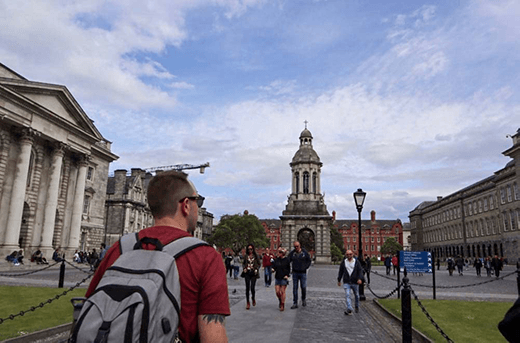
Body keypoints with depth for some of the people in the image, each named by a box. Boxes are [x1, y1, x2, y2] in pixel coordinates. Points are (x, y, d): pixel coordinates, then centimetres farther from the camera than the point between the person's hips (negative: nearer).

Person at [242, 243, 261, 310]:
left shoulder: (256, 256, 3)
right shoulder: (246, 256, 7)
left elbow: (259, 264, 9)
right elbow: (243, 263, 17)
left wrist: (256, 269, -7)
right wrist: (244, 268, -1)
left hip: (253, 273, -1)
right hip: (247, 273, 1)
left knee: (252, 287, -5)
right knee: (247, 288, -1)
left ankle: (253, 298, 26)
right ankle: (248, 303, 9)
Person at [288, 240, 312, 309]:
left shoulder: (305, 252, -2)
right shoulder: (292, 253, 0)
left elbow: (309, 261, 7)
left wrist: (305, 267, -3)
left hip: (303, 273, -1)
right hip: (295, 273, 1)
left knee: (303, 287, 1)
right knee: (295, 288, 1)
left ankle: (303, 300, 28)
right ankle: (295, 303, 7)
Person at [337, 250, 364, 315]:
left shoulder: (356, 262, 1)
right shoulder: (343, 262, 6)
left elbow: (360, 270, -4)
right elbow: (341, 272, 13)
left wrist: (360, 278, -18)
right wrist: (339, 280, 15)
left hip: (355, 282, 0)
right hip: (346, 282, 0)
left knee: (356, 295, 14)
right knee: (347, 295, -13)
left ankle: (357, 307, 37)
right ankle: (349, 309, -16)